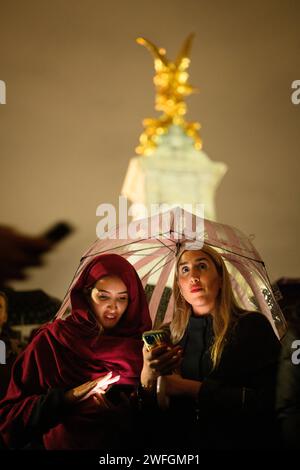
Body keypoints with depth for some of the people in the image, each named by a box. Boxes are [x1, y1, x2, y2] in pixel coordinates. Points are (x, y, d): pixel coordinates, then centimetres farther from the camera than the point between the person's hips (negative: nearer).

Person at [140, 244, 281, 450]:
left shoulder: (253, 326, -1)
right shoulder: (168, 335, 8)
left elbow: (267, 400, -10)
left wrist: (192, 388, -11)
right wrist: (147, 375, -13)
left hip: (237, 441, -2)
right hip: (179, 442, 3)